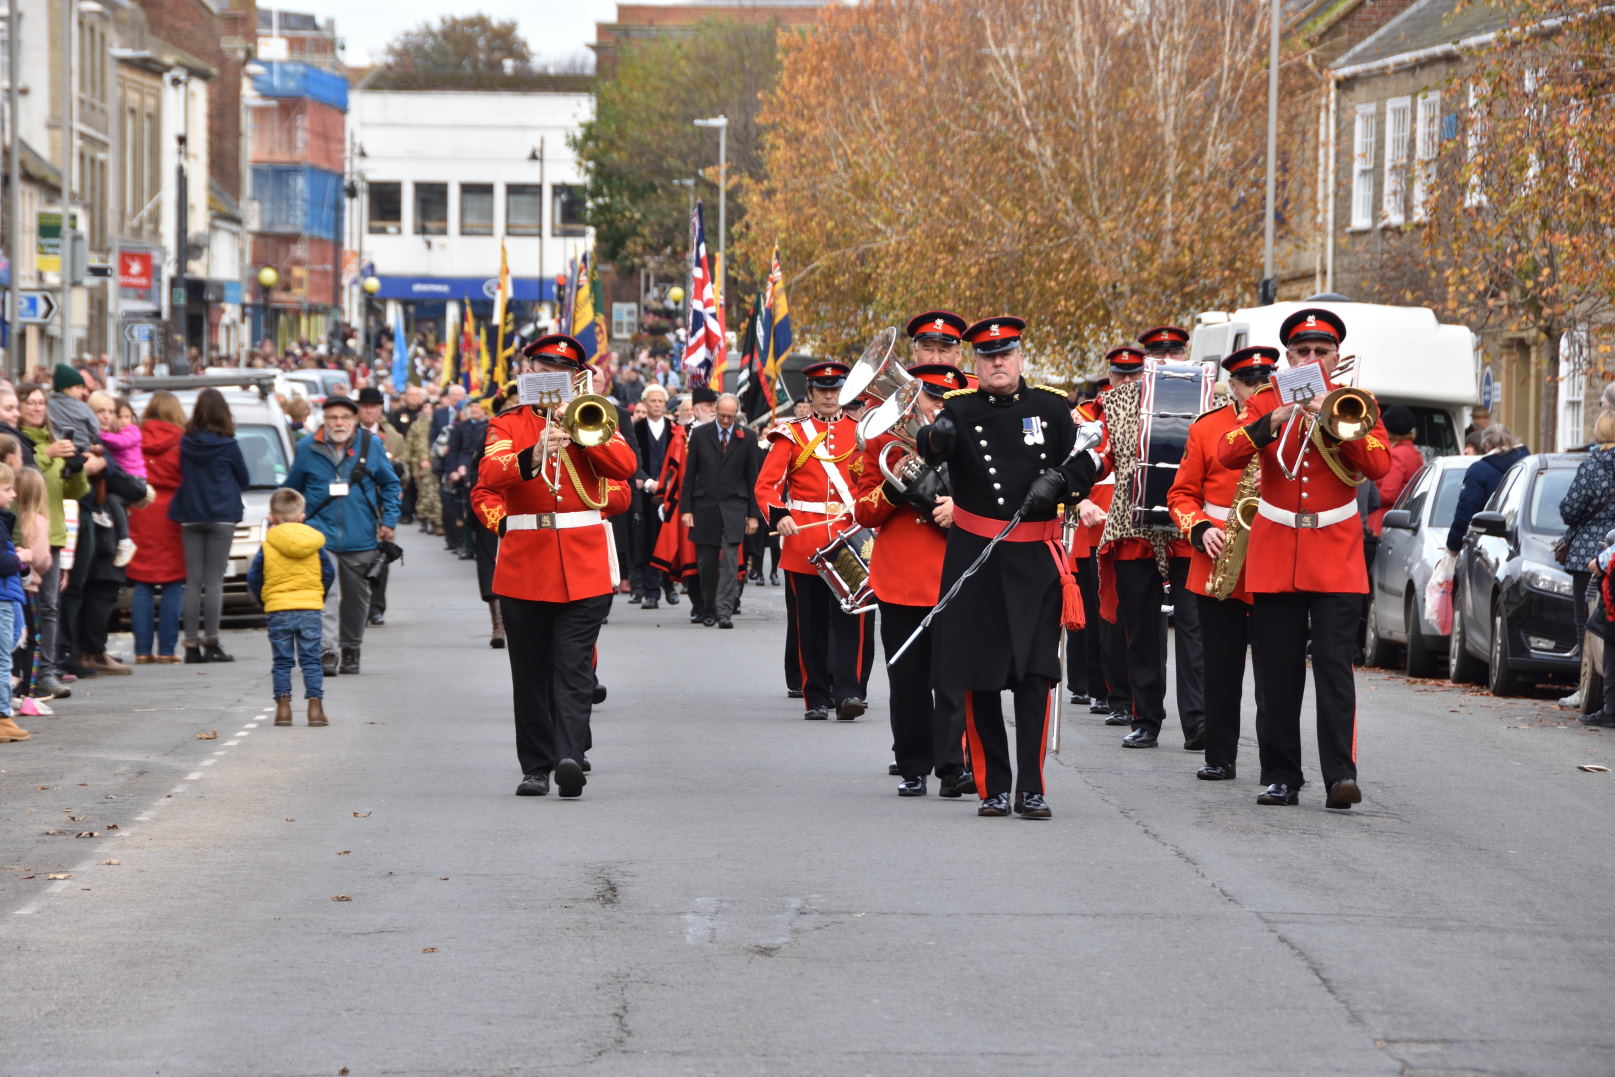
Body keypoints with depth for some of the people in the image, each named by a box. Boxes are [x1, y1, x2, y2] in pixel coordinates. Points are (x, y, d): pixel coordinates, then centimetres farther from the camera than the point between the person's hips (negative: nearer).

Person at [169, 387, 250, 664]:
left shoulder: (186, 443, 1)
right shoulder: (227, 445, -6)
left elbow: (181, 475, 12)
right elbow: (243, 480, 7)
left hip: (190, 517, 3)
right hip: (221, 516, -3)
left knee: (193, 581, 4)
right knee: (214, 580, -3)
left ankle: (192, 644, 1)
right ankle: (211, 643, -7)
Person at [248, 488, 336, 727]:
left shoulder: (267, 547, -3)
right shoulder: (315, 544, 1)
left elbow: (253, 578, 1)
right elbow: (329, 573, 7)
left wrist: (263, 600, 17)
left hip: (278, 610, -1)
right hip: (311, 609, 1)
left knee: (281, 662, 7)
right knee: (311, 660, 5)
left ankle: (283, 707, 2)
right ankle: (315, 706, -1)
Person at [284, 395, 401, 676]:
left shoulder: (371, 445, 3)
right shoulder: (307, 449, 2)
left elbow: (390, 484, 14)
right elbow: (291, 490, 14)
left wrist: (388, 520, 6)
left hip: (360, 539, 2)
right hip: (321, 535, -2)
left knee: (357, 598, 12)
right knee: (326, 595, -18)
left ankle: (350, 650, 27)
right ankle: (327, 651, -23)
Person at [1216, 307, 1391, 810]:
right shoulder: (1264, 403, 8)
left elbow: (1379, 464, -9)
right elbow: (1227, 454, -8)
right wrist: (1273, 422, -22)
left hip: (1336, 558, -2)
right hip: (1274, 557, 2)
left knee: (1334, 669, -11)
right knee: (1277, 675, 3)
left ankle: (1341, 775, -15)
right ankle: (1281, 778, 9)